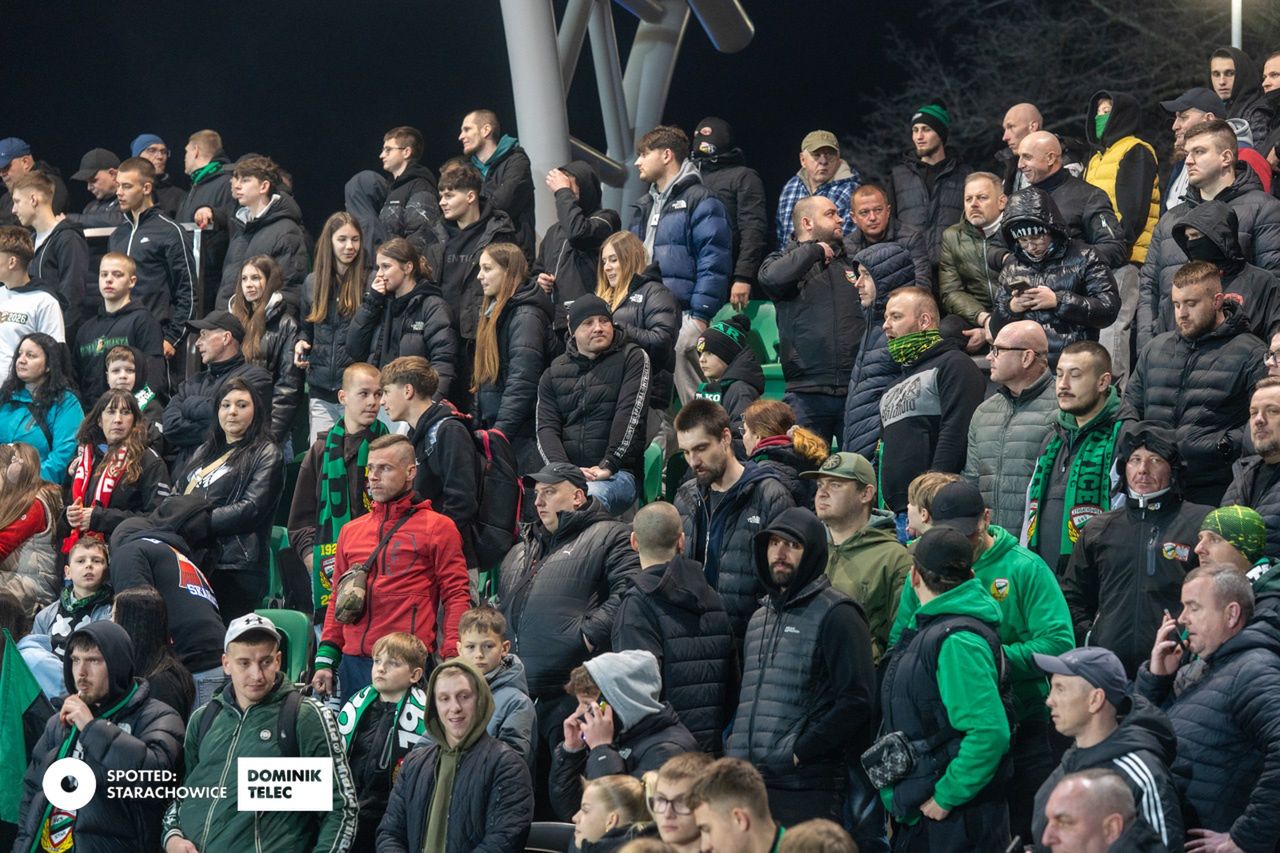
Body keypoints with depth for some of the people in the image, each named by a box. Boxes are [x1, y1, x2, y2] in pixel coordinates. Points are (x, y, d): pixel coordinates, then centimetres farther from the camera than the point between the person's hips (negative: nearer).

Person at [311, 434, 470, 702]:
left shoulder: (437, 527, 2)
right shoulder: (351, 531, 18)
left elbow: (456, 596, -3)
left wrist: (451, 660, -13)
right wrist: (325, 659, 11)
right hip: (354, 661, 5)